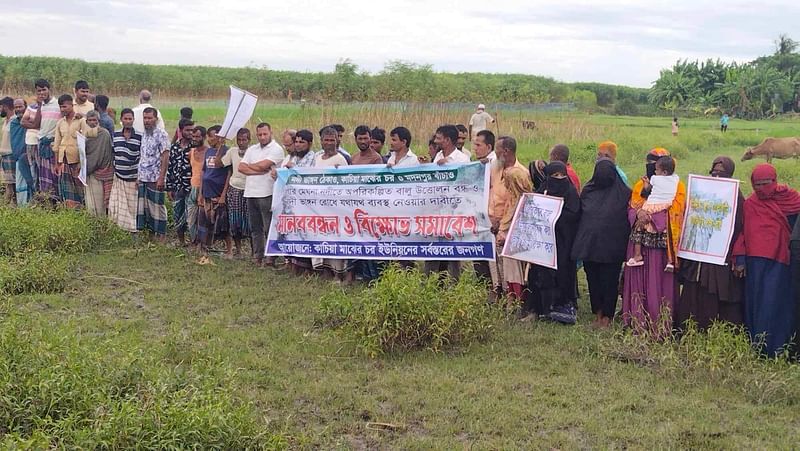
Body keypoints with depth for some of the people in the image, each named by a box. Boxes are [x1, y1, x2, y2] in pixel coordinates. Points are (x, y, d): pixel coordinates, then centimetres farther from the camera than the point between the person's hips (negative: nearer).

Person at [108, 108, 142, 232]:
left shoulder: (139, 137, -9)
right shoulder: (116, 134, 5)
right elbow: (113, 155, 14)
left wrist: (139, 178, -10)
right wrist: (114, 171, 15)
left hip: (132, 178, -4)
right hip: (118, 177, 4)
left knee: (132, 208, 4)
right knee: (116, 207, 4)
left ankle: (133, 231, 15)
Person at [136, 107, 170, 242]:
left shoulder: (161, 134, -8)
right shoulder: (143, 135, 12)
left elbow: (165, 157, -12)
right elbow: (141, 157, 18)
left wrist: (161, 178, -17)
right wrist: (138, 175, 12)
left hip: (155, 179, -7)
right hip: (143, 178, 7)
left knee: (157, 207, -1)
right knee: (143, 206, 8)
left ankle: (161, 235, 7)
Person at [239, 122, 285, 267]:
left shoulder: (276, 149, -3)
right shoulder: (252, 149, 17)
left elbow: (262, 165, -14)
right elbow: (241, 167, 6)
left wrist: (249, 166, 4)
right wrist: (259, 170, -8)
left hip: (267, 194, -7)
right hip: (250, 193, 7)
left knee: (269, 228, -4)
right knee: (255, 228, 11)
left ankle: (270, 258, 0)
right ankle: (257, 257, 18)